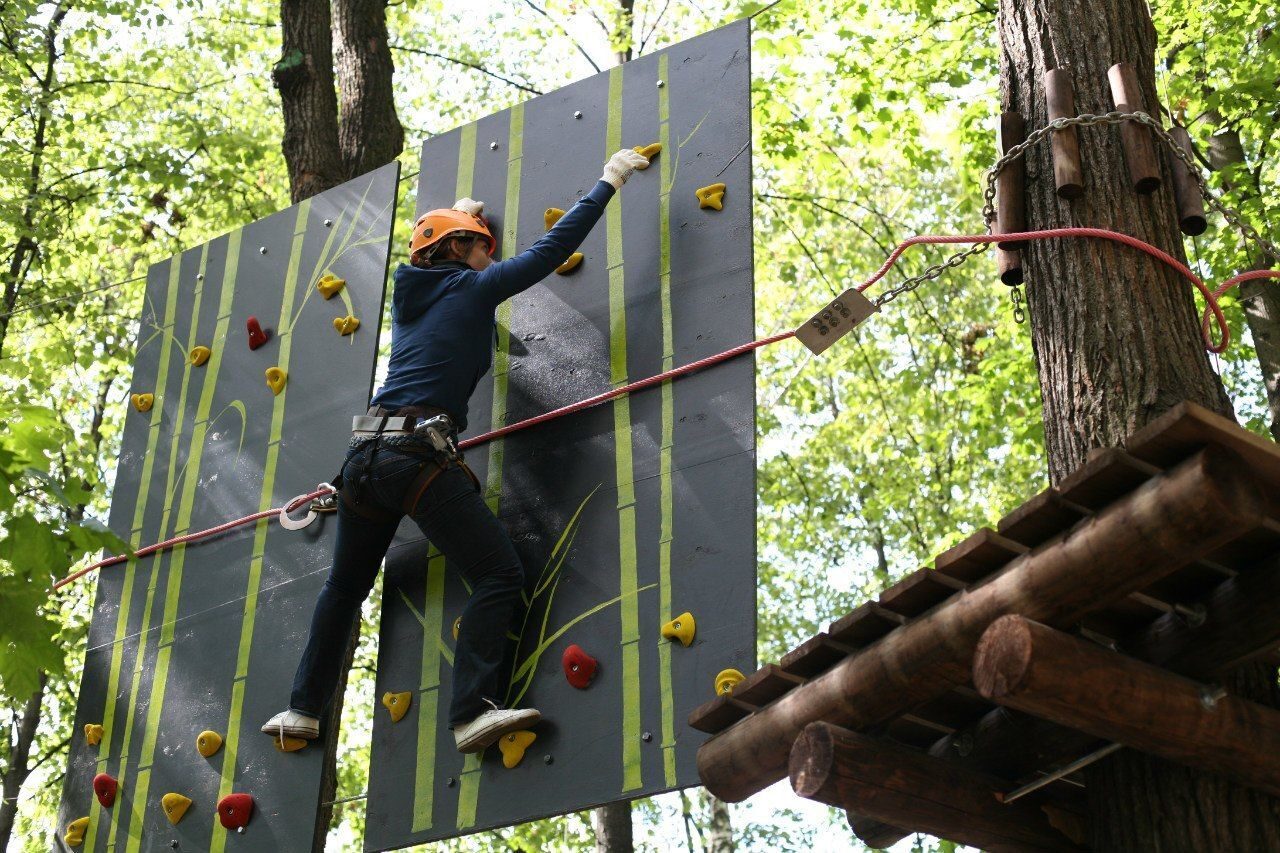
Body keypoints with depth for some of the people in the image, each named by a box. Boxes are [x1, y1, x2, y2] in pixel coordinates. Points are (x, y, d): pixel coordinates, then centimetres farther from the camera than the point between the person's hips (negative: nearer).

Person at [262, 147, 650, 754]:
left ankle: (303, 710, 32)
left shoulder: (408, 293, 20)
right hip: (419, 459, -8)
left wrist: (454, 217, 60)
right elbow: (553, 249, 4)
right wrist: (608, 183, 13)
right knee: (499, 575, -7)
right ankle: (473, 711, -20)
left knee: (345, 587, 24)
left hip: (365, 456, 8)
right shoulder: (472, 288, 3)